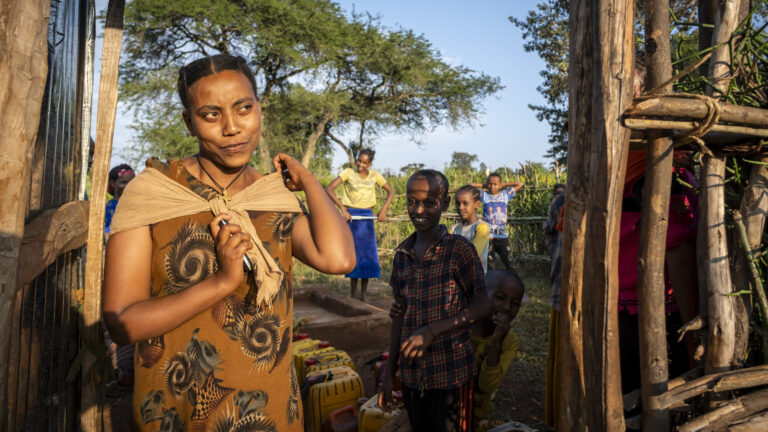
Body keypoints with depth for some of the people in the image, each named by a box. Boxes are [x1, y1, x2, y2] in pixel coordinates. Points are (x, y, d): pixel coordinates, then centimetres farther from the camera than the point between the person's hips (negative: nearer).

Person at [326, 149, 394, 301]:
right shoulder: (348, 173, -3)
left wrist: (383, 210, -1)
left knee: (368, 254, 1)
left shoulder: (374, 175, 6)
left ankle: (363, 295, 11)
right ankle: (353, 295, 6)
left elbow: (390, 191, 13)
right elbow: (329, 189, -12)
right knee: (354, 253, -3)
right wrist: (342, 208, -20)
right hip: (351, 216, -3)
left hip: (368, 217, 3)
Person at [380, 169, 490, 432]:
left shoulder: (459, 249, -11)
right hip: (411, 373, 5)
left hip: (451, 372, -4)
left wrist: (431, 331, -21)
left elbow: (482, 306, -11)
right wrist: (389, 373, 10)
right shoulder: (402, 254, 3)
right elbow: (400, 315, 8)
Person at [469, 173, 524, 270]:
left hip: (502, 236, 2)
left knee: (509, 264, 4)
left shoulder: (505, 194, 8)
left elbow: (520, 184, 11)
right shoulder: (484, 195, 4)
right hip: (487, 236, -1)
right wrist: (484, 186, 7)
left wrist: (503, 184, 10)